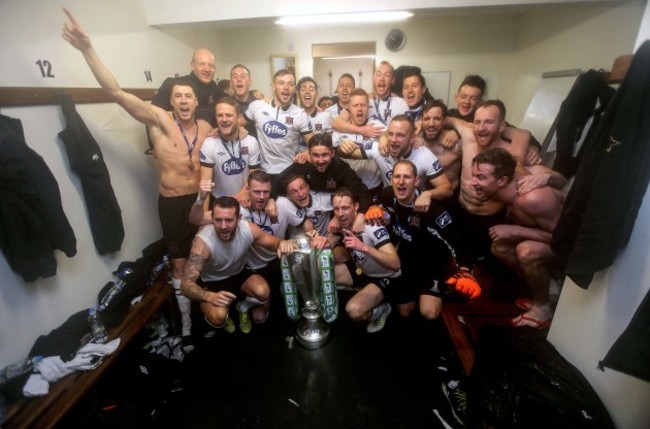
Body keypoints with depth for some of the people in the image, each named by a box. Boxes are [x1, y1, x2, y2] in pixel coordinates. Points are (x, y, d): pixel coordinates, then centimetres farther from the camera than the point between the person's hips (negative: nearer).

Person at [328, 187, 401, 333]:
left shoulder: (372, 226, -30)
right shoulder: (342, 223, -11)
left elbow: (395, 264, -39)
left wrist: (364, 247, -52)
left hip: (385, 277, -7)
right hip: (362, 270, 7)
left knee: (354, 310, -31)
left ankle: (381, 310, 4)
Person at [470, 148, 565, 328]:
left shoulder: (532, 199, -38)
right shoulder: (504, 189, -13)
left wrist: (514, 231, -29)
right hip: (552, 228, 8)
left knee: (526, 251, -32)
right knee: (499, 247, 0)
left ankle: (543, 308, -6)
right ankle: (544, 285, 16)